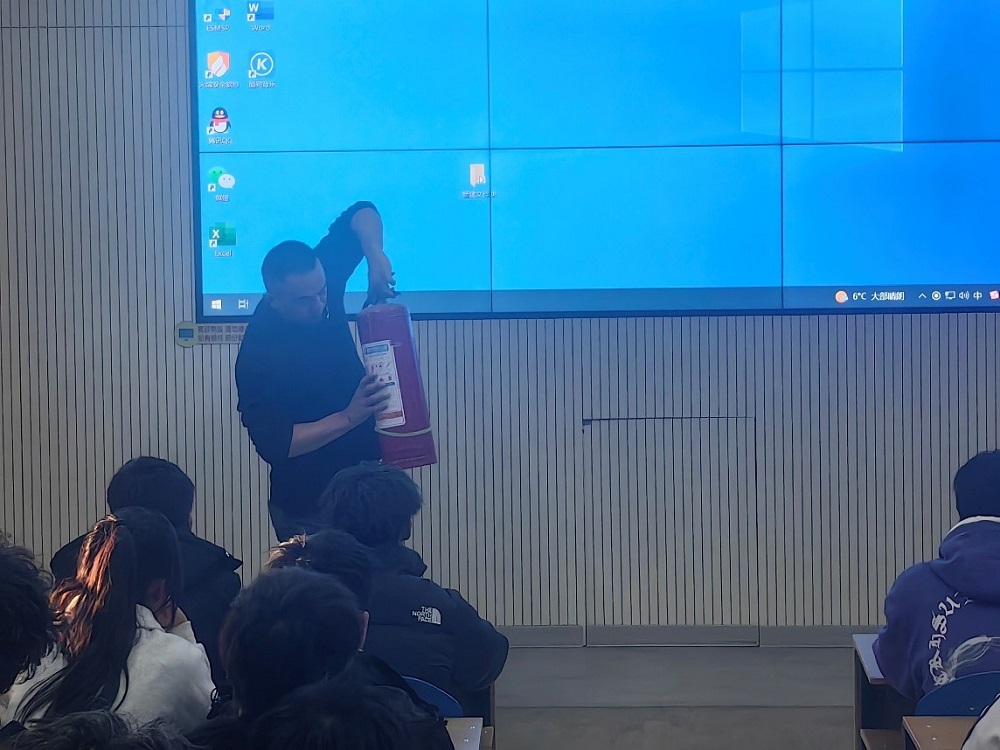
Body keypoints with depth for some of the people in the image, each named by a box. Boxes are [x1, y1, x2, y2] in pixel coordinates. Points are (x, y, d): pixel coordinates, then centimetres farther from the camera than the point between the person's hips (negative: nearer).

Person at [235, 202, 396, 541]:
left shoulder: (319, 279, -8)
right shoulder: (259, 354, -25)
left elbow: (361, 214, -3)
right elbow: (275, 445, -26)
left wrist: (376, 256, -22)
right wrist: (350, 417, -31)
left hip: (364, 485, 6)